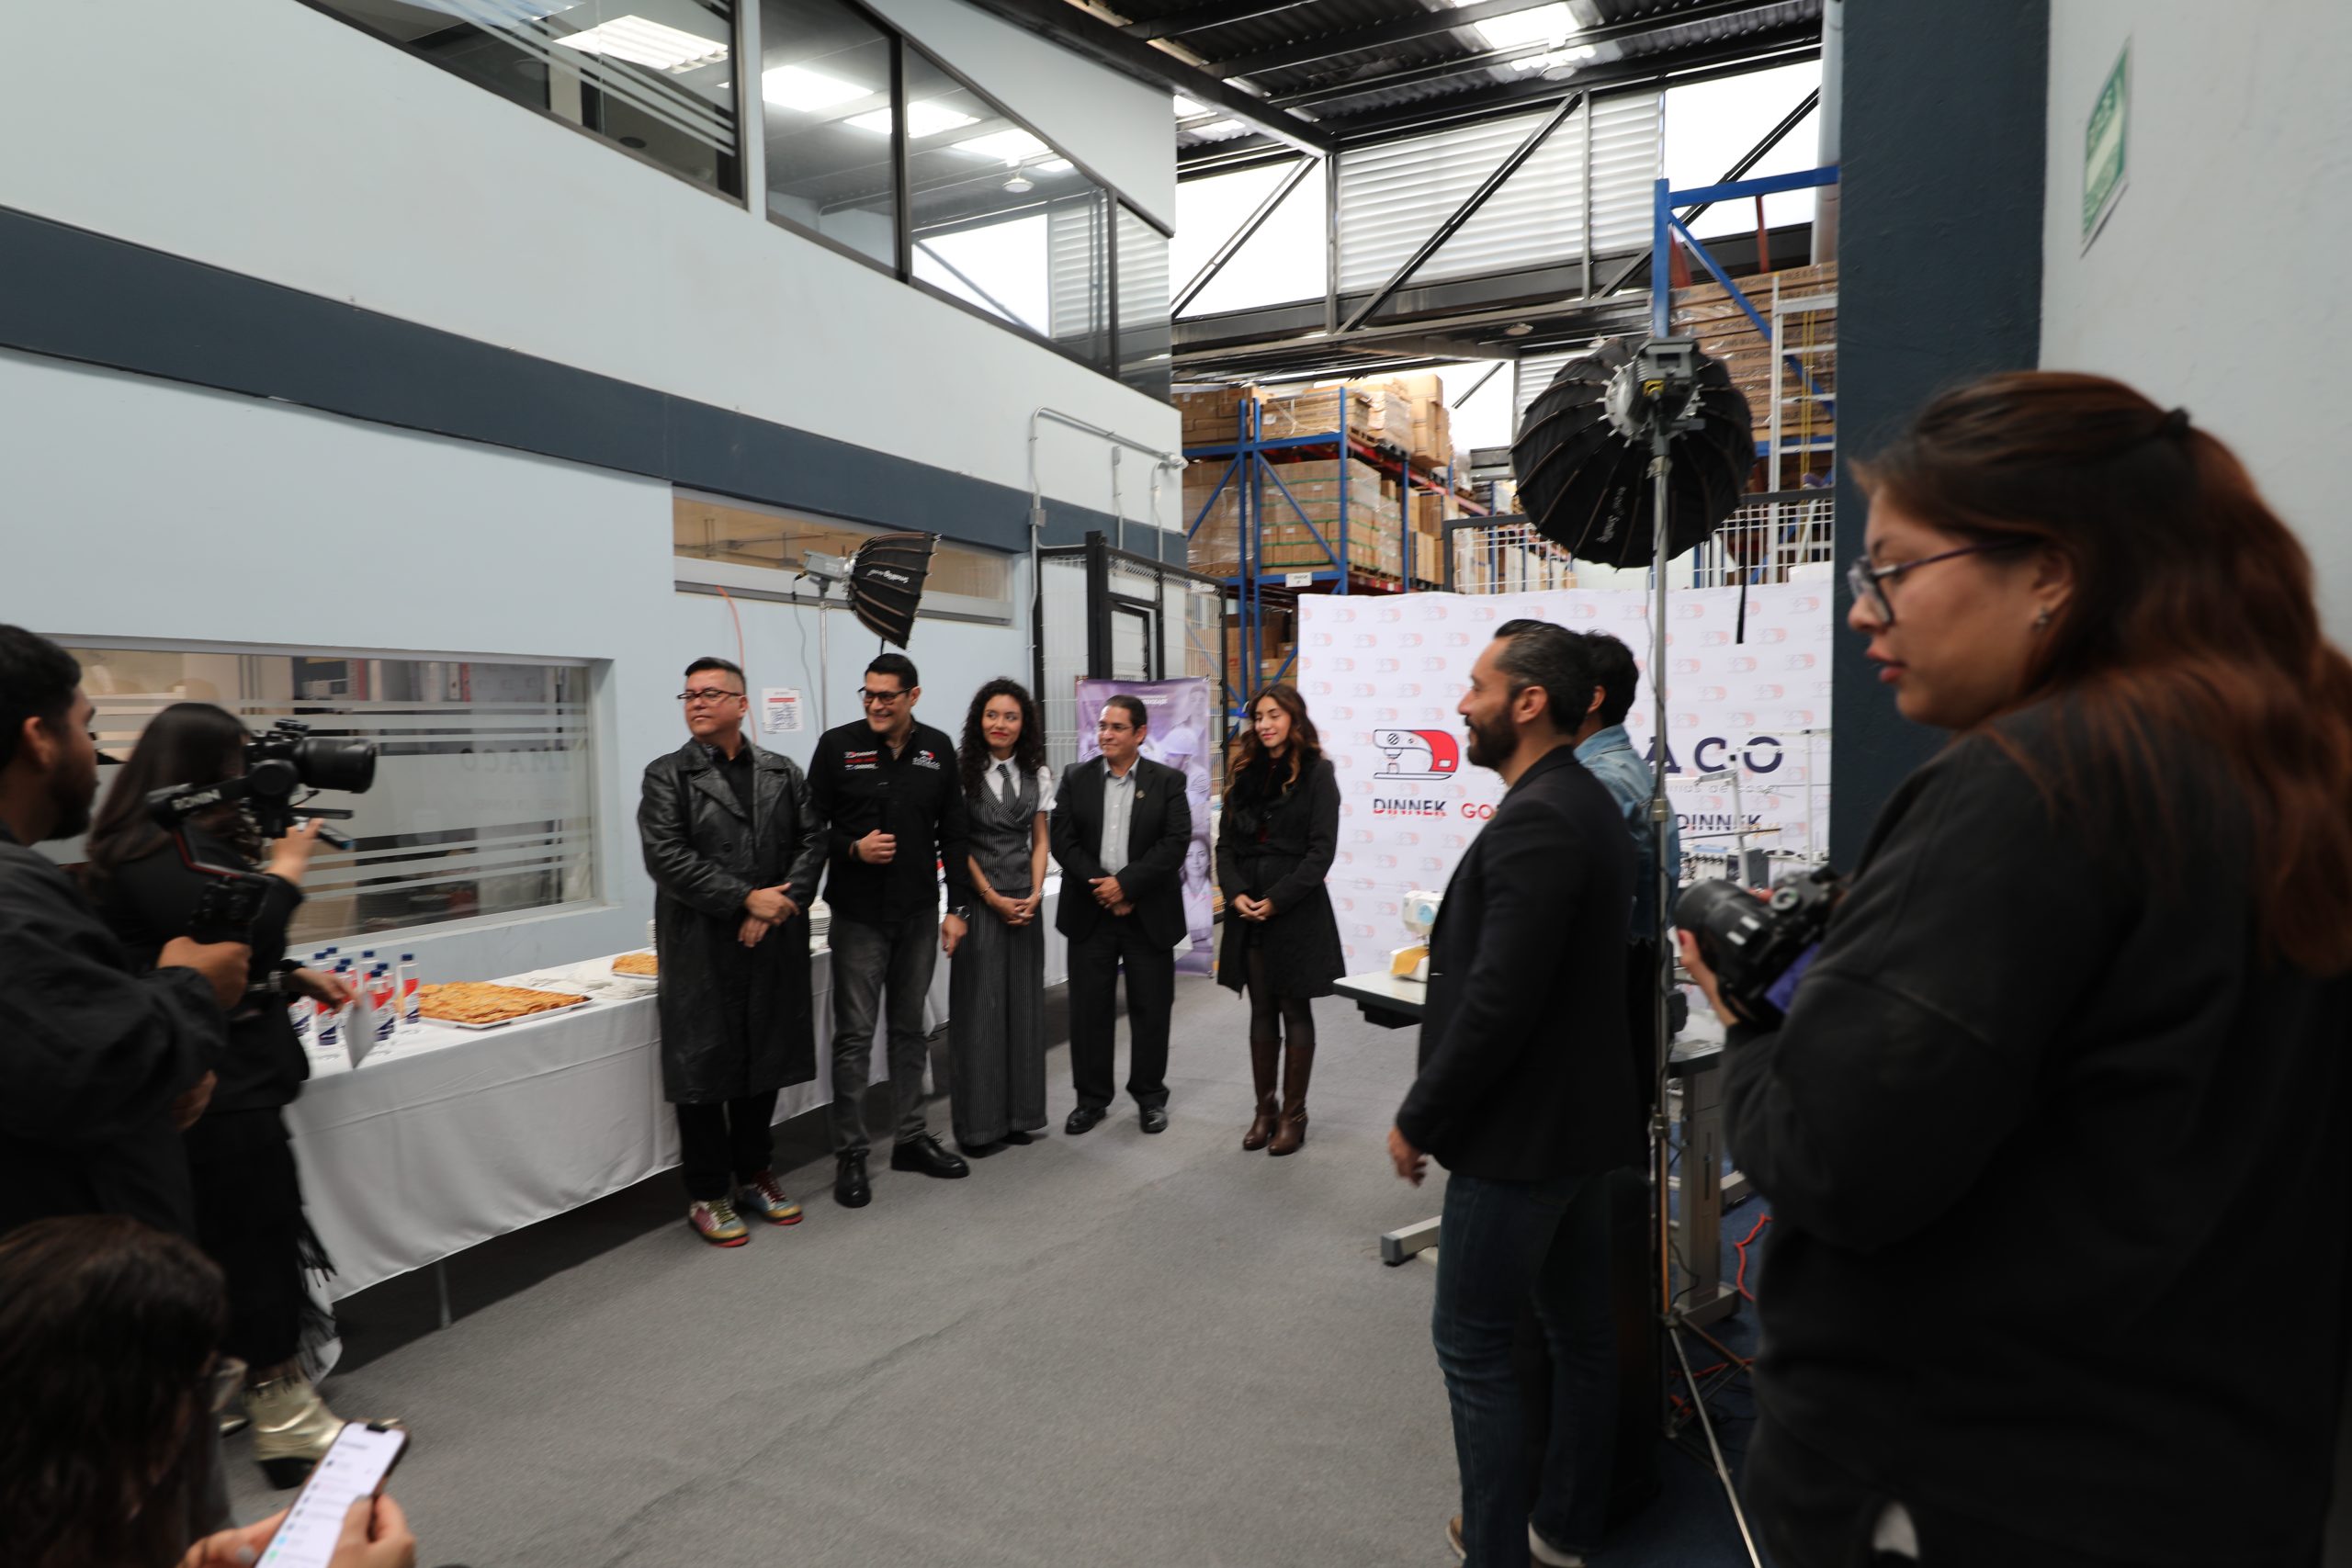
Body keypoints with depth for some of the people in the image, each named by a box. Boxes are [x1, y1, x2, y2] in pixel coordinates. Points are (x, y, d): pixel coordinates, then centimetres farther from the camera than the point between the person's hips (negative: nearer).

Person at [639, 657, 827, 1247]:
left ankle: (755, 1175, 29)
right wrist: (747, 899, -16)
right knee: (705, 1067, 3)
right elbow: (666, 857, -12)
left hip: (774, 944, 4)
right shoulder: (668, 775, -1)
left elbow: (812, 841, 4)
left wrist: (781, 904, -11)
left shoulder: (782, 773, 10)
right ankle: (707, 1195, 18)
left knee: (767, 1062, 12)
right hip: (701, 949, -3)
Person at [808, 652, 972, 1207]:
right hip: (858, 915, -3)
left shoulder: (937, 749, 4)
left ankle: (912, 1139, 25)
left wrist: (956, 907, 4)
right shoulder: (838, 745, -4)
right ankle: (850, 1154, 12)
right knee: (854, 1035, 1)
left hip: (919, 913, 3)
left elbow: (953, 834, 7)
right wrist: (852, 849, -19)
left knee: (910, 1029, 13)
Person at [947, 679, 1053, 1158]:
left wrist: (1035, 894, -4)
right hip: (979, 899, -4)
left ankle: (1017, 1115, 18)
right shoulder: (962, 772, -5)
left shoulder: (1037, 775, 8)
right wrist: (994, 899, -11)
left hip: (1026, 902, 4)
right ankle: (979, 1123, 9)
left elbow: (1040, 840, 10)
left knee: (1023, 1004, 7)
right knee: (979, 1007, -1)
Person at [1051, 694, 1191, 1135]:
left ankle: (1150, 1096, 23)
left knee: (1150, 1009, 7)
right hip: (1090, 912, 1)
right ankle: (1092, 1098, 20)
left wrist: (1125, 883, -17)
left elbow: (1175, 843, -10)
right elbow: (1063, 841, -2)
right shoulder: (1075, 778, 5)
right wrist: (1101, 888, -13)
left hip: (1149, 915, -1)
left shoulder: (1168, 781, 0)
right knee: (1089, 1009, 6)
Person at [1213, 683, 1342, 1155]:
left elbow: (1321, 850, -10)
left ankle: (1293, 1115, 13)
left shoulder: (1316, 772, -3)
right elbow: (1226, 843, 9)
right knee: (1261, 1011, 10)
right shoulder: (1243, 775, 12)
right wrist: (1235, 894, -7)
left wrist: (1277, 900, -15)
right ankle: (1264, 1110, 19)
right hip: (1248, 912, 5)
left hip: (1296, 910, -4)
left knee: (1294, 1011, 4)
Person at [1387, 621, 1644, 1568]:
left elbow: (1497, 1001, -27)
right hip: (1579, 1118, 10)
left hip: (1521, 1132, -10)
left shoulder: (1535, 821, -23)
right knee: (1577, 1328, 18)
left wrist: (1418, 1118, -15)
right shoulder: (1584, 804, 9)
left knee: (1471, 1340, 3)